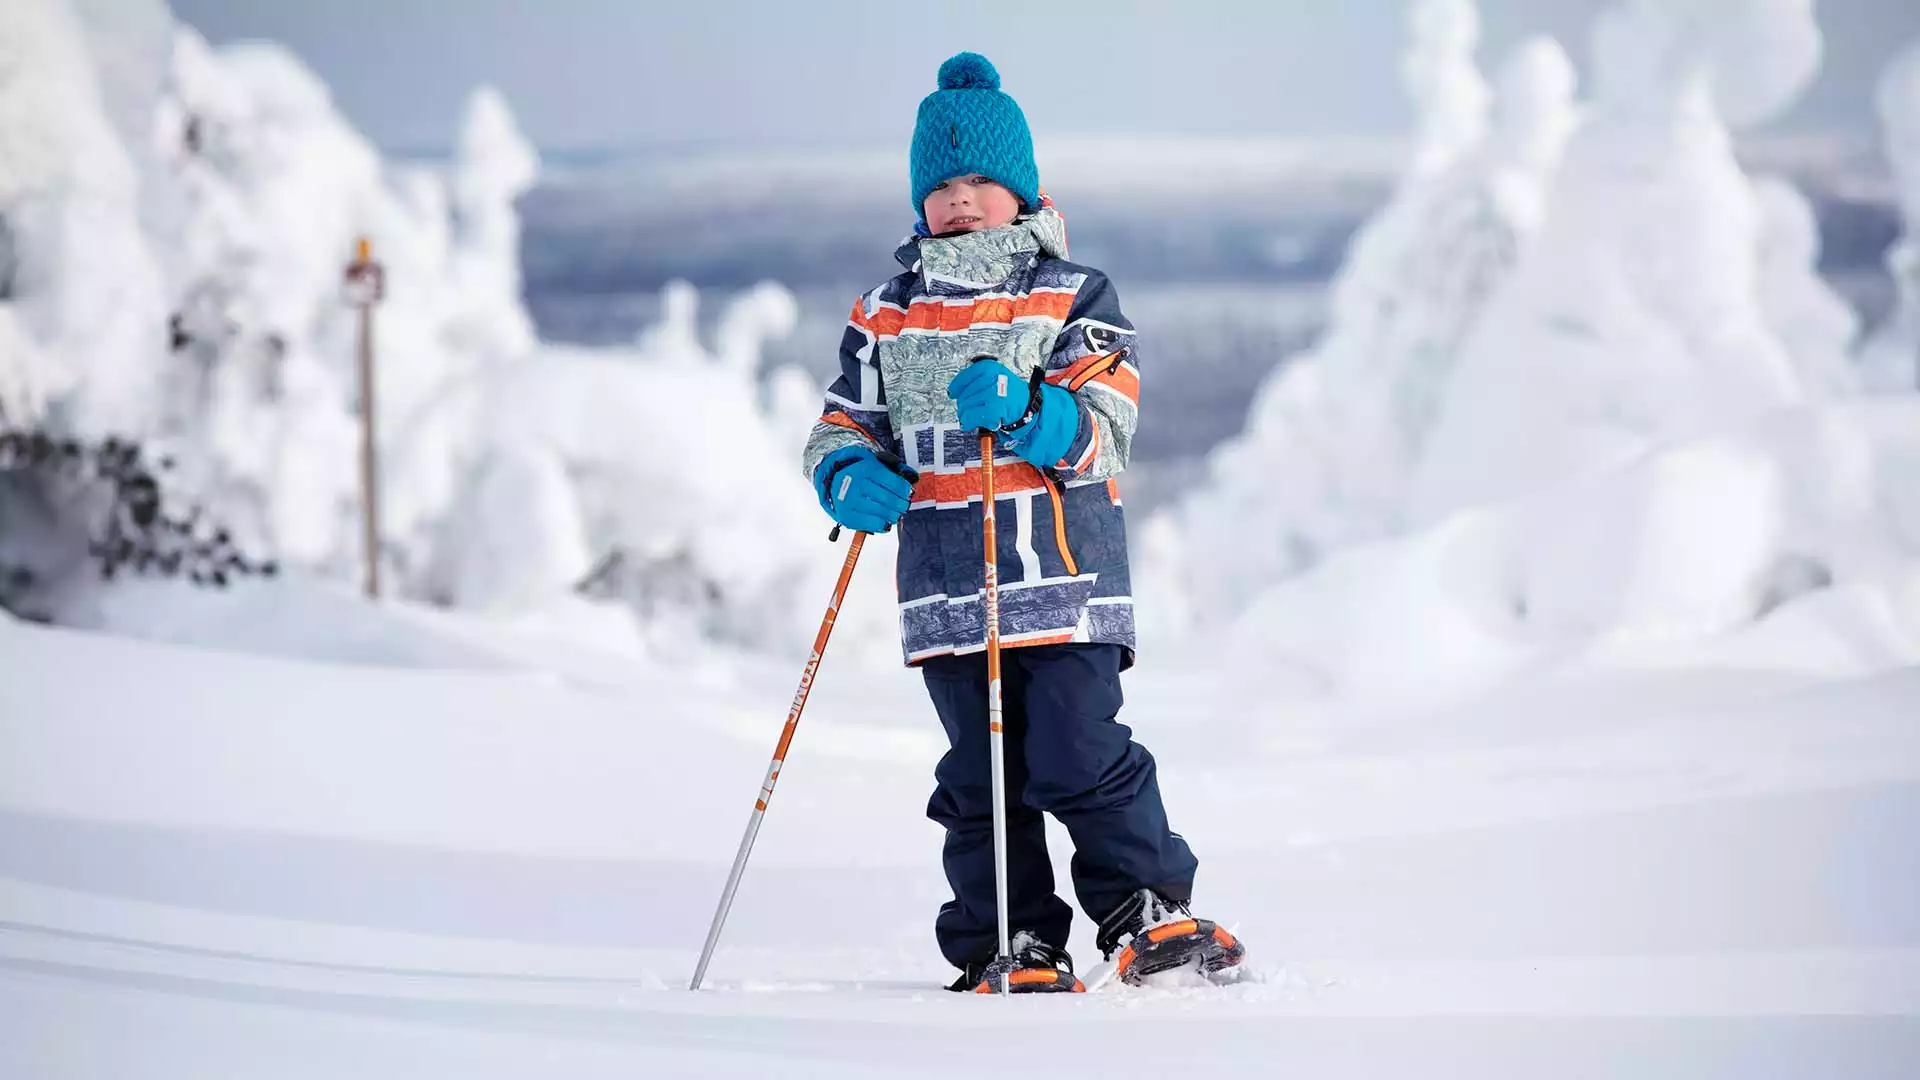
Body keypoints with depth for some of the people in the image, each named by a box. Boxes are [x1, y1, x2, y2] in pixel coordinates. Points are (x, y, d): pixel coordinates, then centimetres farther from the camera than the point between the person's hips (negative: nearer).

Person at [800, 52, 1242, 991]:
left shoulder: (1074, 298, 5)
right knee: (979, 779, 3)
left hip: (1062, 571, -3)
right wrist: (850, 475, -7)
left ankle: (1149, 908, 5)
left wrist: (1028, 410, -24)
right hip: (944, 583, 3)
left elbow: (1105, 427, -5)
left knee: (1078, 759, -9)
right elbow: (844, 422, 16)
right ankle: (1009, 943, 10)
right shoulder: (887, 314, 14)